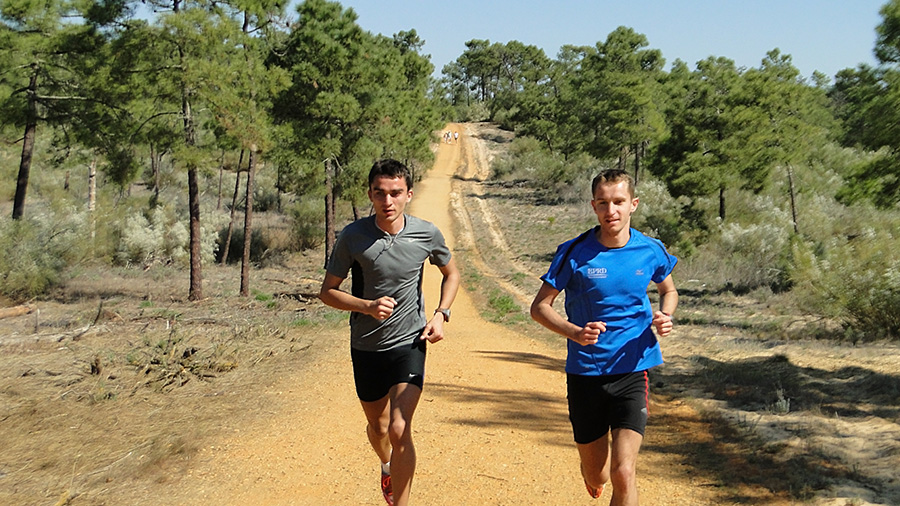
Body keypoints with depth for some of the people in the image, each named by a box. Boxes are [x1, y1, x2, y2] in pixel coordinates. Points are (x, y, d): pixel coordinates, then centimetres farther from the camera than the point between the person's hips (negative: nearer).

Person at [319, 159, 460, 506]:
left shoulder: (427, 234, -9)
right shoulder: (353, 237, -13)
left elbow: (451, 273, 11)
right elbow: (327, 291, -5)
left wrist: (441, 314, -4)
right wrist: (368, 306, -22)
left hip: (409, 344, -1)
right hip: (366, 348, 1)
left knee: (399, 431, -16)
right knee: (377, 427, 20)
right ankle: (387, 465, 54)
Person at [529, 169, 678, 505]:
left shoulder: (650, 251, -2)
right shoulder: (574, 252, -9)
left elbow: (668, 291, 18)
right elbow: (539, 307, -4)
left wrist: (664, 317, -5)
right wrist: (575, 333, -23)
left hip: (632, 372, 0)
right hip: (584, 373, 0)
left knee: (623, 474, -13)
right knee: (596, 476, 15)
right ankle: (593, 466, 53)